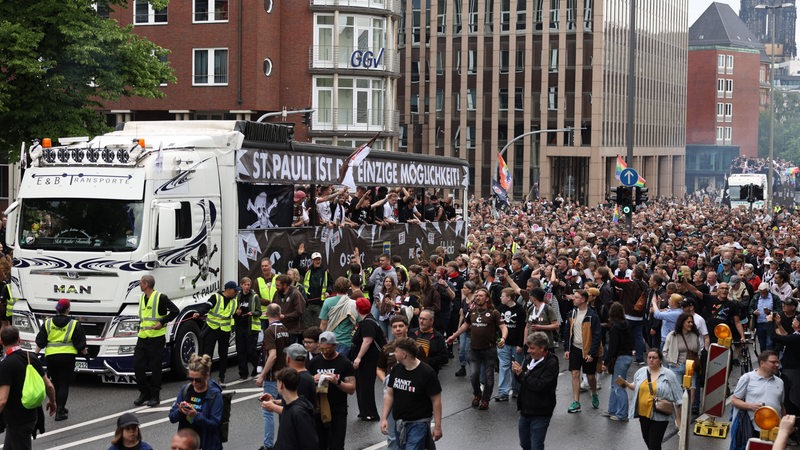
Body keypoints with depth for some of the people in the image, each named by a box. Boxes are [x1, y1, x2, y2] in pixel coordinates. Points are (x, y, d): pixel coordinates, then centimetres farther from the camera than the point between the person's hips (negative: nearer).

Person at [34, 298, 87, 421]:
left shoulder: (48, 323, 4)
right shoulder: (74, 324, -2)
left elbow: (40, 342, 5)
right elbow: (80, 343, 2)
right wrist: (84, 351, 21)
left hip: (50, 355, 2)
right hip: (68, 356, -2)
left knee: (55, 382, 15)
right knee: (64, 383, 1)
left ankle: (59, 408, 23)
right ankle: (60, 411, -5)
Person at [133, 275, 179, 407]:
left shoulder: (160, 298, -9)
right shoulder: (142, 298, 15)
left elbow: (175, 311, -11)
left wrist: (162, 322, -16)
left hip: (156, 338, -7)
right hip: (142, 338, 7)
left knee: (155, 367, -1)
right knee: (137, 365, 1)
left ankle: (155, 396, 8)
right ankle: (144, 393, 14)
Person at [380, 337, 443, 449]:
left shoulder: (427, 373, -15)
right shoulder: (396, 369, 2)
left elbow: (436, 401, -11)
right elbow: (389, 395, 8)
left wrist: (437, 426, -11)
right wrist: (384, 418, 1)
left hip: (418, 424, -6)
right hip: (399, 423, 6)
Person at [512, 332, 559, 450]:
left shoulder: (551, 363, -16)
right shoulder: (529, 358, 4)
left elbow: (540, 385, -26)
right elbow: (522, 380, 14)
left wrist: (522, 373, -20)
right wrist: (517, 372, -8)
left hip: (540, 414, -7)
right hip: (525, 409, 7)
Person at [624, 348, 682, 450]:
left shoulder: (669, 375, -7)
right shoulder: (641, 372, 6)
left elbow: (677, 396, -4)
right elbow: (636, 387, 23)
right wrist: (626, 383, 4)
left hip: (659, 416, -5)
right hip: (643, 413, 5)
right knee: (647, 439, 18)